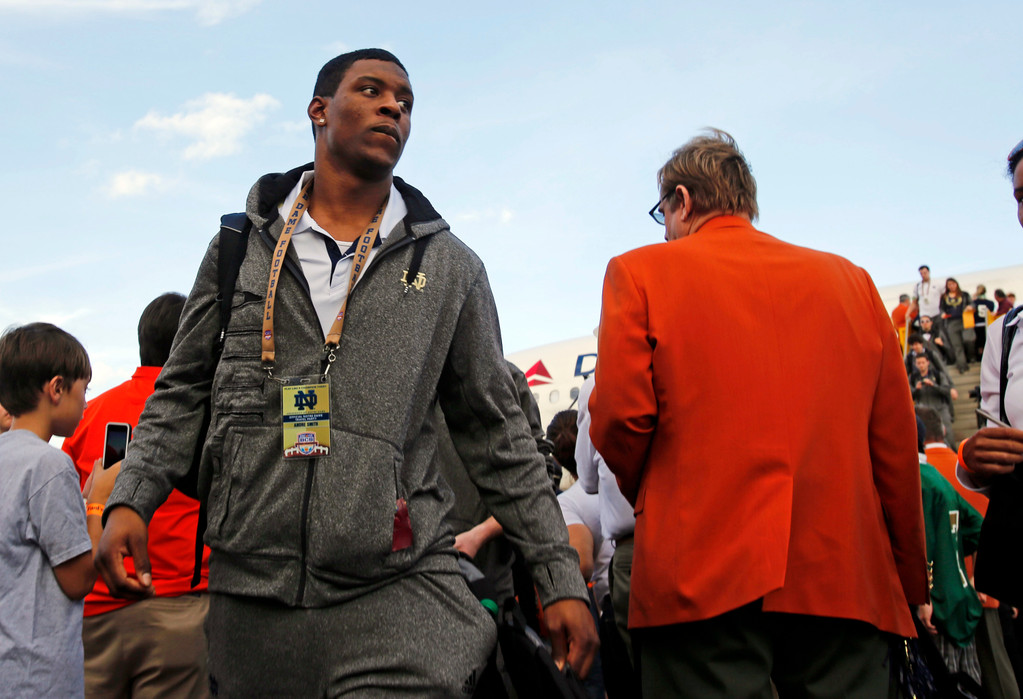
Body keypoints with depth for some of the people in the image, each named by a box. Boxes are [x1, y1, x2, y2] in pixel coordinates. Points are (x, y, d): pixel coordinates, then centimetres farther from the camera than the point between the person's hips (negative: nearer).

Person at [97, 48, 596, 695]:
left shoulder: (451, 266, 7)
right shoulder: (242, 244, 9)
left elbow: (496, 431, 8)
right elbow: (184, 389, 15)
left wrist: (562, 580, 4)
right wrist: (131, 498, -3)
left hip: (400, 596, -1)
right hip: (249, 593, 2)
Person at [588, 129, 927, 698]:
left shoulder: (641, 272, 2)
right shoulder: (849, 279, 12)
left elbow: (619, 416, -8)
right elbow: (896, 441, 10)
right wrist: (910, 582, 18)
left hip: (701, 577, -3)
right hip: (846, 581, 4)